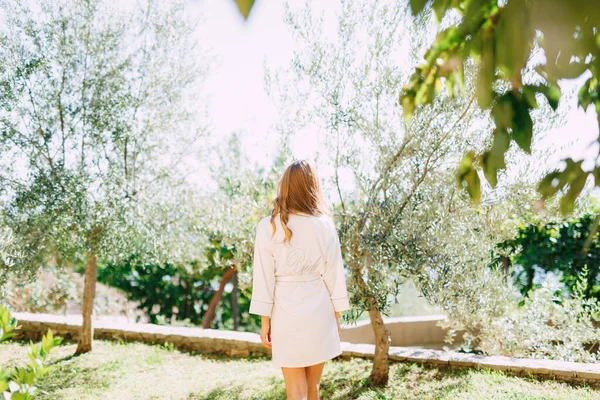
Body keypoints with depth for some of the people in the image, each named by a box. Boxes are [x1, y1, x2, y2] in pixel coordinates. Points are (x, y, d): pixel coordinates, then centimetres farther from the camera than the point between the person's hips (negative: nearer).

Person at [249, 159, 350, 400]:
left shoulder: (268, 227, -8)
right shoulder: (325, 225, -4)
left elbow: (264, 277, -7)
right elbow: (334, 274, 0)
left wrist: (265, 321, 0)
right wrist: (337, 315, 10)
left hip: (287, 313, -2)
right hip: (319, 311, 2)